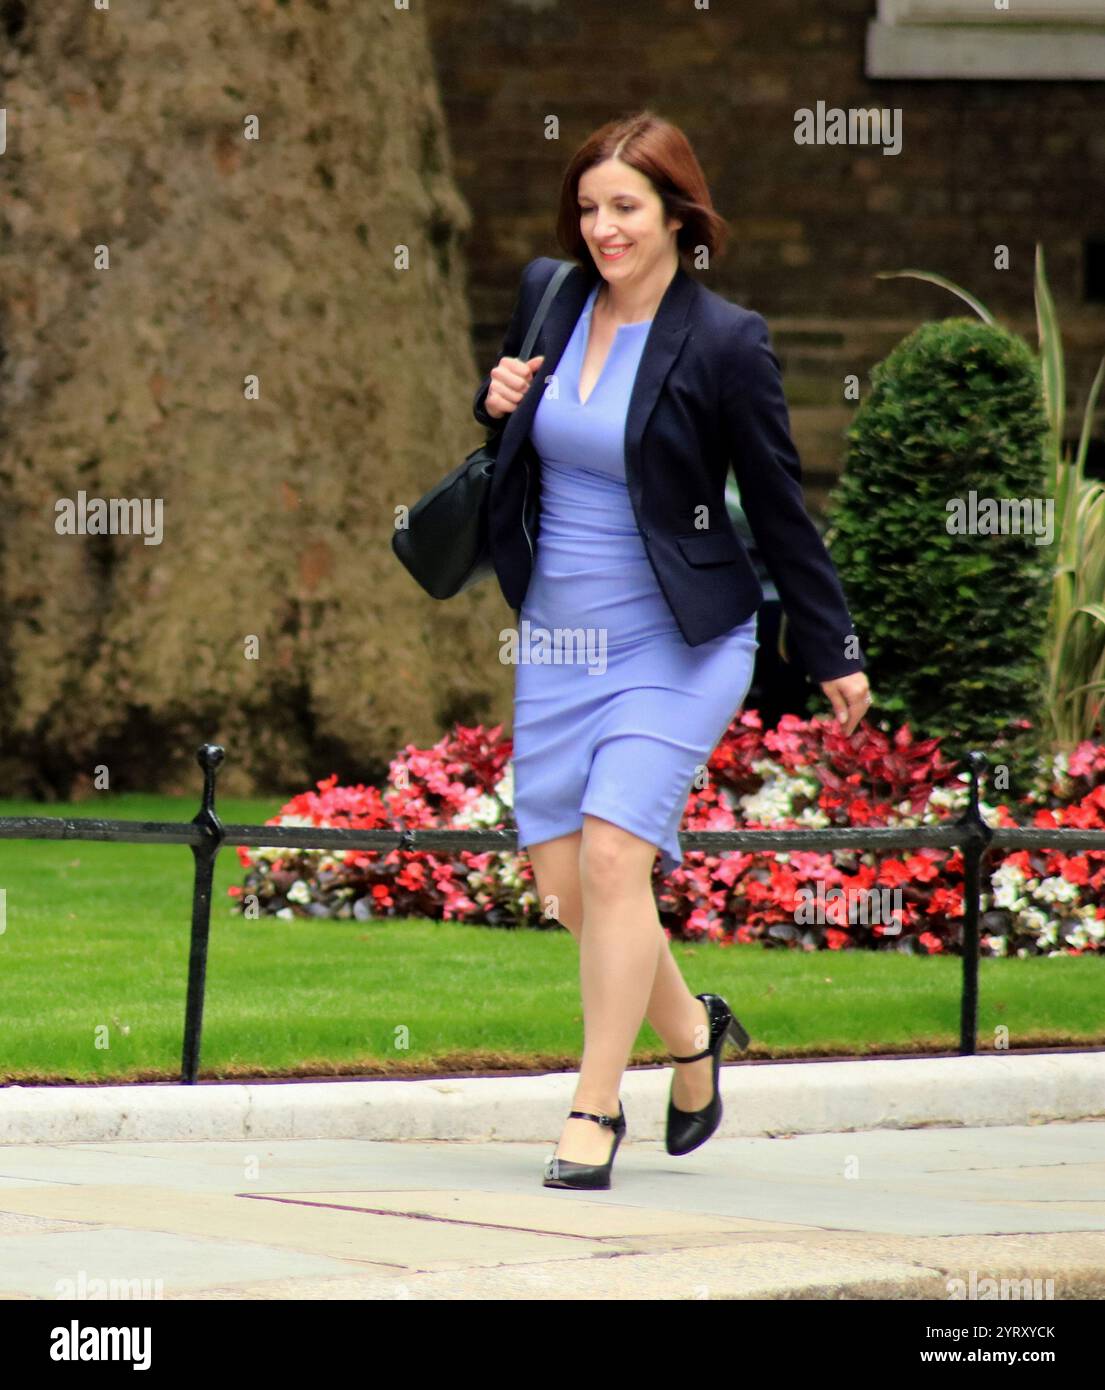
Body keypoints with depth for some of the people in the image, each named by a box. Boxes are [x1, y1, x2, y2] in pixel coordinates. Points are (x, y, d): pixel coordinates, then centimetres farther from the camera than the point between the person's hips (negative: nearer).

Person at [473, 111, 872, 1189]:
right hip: (557, 638, 5)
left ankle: (593, 1114, -8)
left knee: (613, 858, -17)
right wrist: (497, 401, -2)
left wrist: (833, 654, 3)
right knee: (563, 883, 4)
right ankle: (691, 1030, 30)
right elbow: (512, 432, 23)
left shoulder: (725, 342, -10)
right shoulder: (546, 296, 3)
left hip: (677, 641, -5)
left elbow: (779, 507, -2)